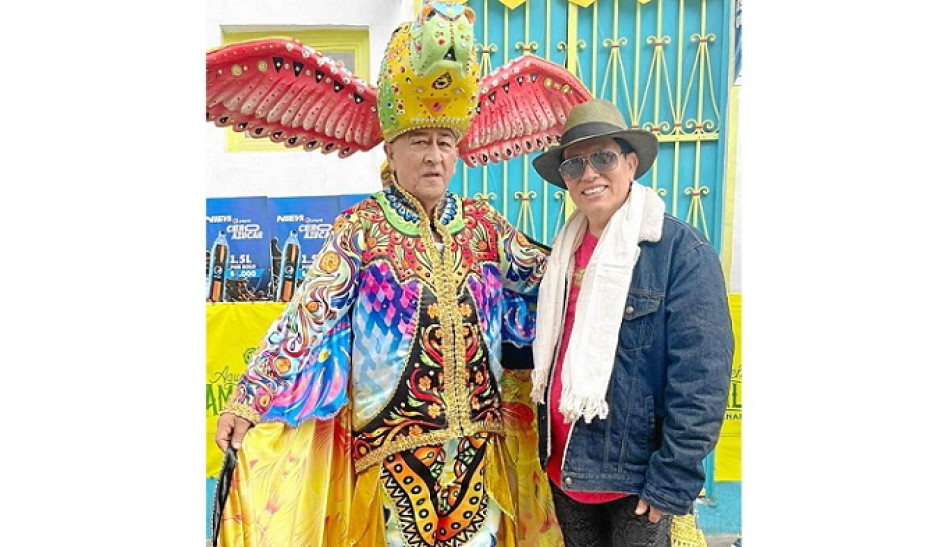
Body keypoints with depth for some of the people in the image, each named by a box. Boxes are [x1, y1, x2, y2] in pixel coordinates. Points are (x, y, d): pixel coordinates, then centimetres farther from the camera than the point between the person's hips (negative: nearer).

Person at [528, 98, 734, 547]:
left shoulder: (683, 252, -15)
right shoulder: (566, 250, 5)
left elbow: (701, 381, -17)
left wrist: (673, 481, -16)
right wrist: (548, 451, 12)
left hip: (634, 476, -6)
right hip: (565, 469, 6)